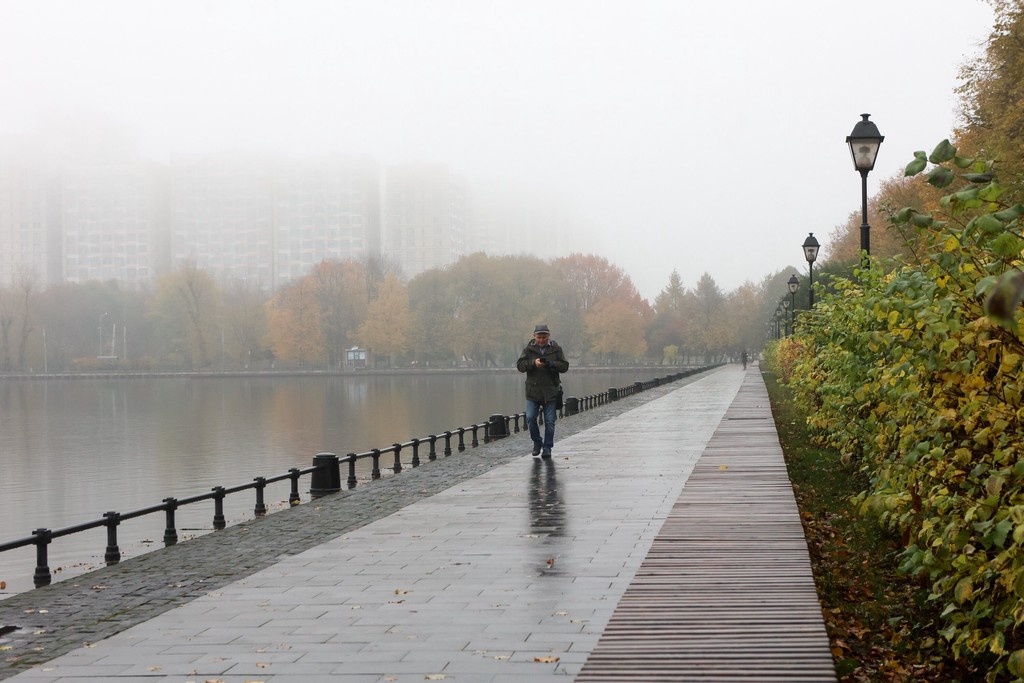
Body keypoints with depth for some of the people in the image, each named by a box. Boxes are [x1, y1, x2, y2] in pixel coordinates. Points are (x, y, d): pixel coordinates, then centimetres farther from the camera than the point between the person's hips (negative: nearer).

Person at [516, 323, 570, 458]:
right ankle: (537, 442, 15)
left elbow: (564, 366, -1)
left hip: (551, 391, -1)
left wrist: (550, 364, -18)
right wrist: (533, 363, -20)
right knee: (530, 418, -6)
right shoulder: (529, 349, 4)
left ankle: (547, 447, 9)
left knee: (550, 421, 0)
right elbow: (519, 365, -3)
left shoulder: (556, 349, 3)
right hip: (533, 390, 1)